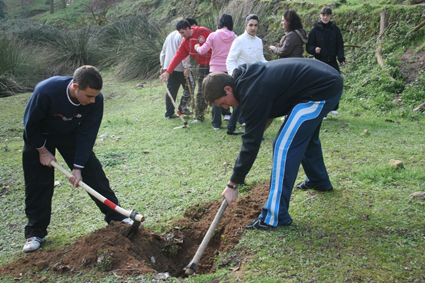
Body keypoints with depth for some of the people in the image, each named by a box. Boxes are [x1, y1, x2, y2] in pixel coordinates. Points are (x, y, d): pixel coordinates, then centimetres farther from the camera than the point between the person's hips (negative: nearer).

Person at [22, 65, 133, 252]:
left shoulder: (96, 100, -28)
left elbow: (87, 134, -19)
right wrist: (43, 151, -13)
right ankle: (36, 233, 12)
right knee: (38, 184, -2)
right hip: (39, 136, -2)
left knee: (94, 174, -3)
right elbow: (30, 124, -21)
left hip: (71, 134, 2)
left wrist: (78, 167, -18)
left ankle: (116, 217, 10)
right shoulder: (45, 91, -38)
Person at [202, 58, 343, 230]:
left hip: (322, 90, -11)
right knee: (306, 137, 29)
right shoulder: (246, 78, 4)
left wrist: (233, 185, -16)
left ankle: (275, 217, -10)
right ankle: (319, 181, 52)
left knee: (284, 146, -13)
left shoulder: (252, 93, -24)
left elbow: (251, 143, -21)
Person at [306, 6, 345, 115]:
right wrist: (314, 49, -21)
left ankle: (333, 107, 20)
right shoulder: (315, 30, 2)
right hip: (320, 62, -2)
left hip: (332, 62, 2)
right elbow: (309, 47, 1)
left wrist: (341, 59, -5)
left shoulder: (335, 29, 8)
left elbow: (340, 46, 8)